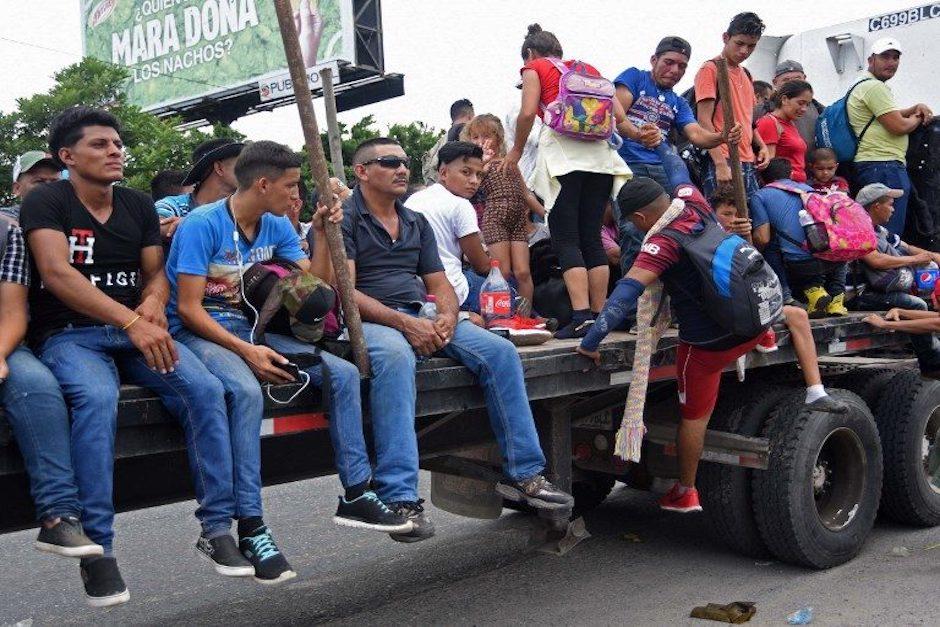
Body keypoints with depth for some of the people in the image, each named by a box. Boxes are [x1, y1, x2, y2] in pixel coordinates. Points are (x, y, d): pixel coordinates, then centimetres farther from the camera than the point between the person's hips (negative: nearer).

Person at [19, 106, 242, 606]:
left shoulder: (139, 206, 14)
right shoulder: (45, 203, -2)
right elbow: (57, 273, -17)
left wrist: (154, 302, -13)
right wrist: (132, 322, -28)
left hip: (137, 332, 4)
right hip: (68, 335, -4)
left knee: (205, 388, -22)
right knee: (98, 398, -37)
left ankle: (218, 527, -15)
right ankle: (96, 546, -26)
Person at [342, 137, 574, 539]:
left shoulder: (417, 224, 23)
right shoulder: (344, 218, 2)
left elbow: (439, 283, 18)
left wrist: (448, 316, -7)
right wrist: (403, 323, -20)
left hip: (423, 320, 6)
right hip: (368, 322, -6)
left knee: (500, 352, -14)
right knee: (395, 356, -41)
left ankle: (523, 472, -9)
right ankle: (398, 498, -43)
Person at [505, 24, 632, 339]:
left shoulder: (535, 68, 12)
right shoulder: (589, 69, 25)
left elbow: (528, 112, -4)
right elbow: (618, 115, 15)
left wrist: (516, 150, 10)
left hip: (563, 153, -5)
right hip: (600, 154, 5)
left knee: (566, 239, -6)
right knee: (592, 237, 7)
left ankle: (581, 316, -16)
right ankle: (600, 316, 4)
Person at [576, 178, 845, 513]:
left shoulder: (664, 243, -24)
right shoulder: (695, 204, -4)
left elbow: (627, 292, -32)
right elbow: (683, 188, 22)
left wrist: (590, 343, -30)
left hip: (706, 343, -6)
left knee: (694, 417, 11)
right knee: (796, 315, 34)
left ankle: (685, 493, 26)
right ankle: (816, 390, 25)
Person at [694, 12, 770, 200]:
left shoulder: (746, 75, 20)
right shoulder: (710, 70, -3)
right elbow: (704, 121, -12)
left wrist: (761, 146, 11)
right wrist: (720, 164, -19)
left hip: (749, 163, 8)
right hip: (724, 162, -8)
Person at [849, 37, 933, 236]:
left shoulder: (865, 85, 22)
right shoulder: (875, 87, -11)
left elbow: (891, 115, 32)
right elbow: (899, 126, -17)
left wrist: (917, 108, 14)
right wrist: (917, 118, 4)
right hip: (884, 166, -11)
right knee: (889, 234, -12)